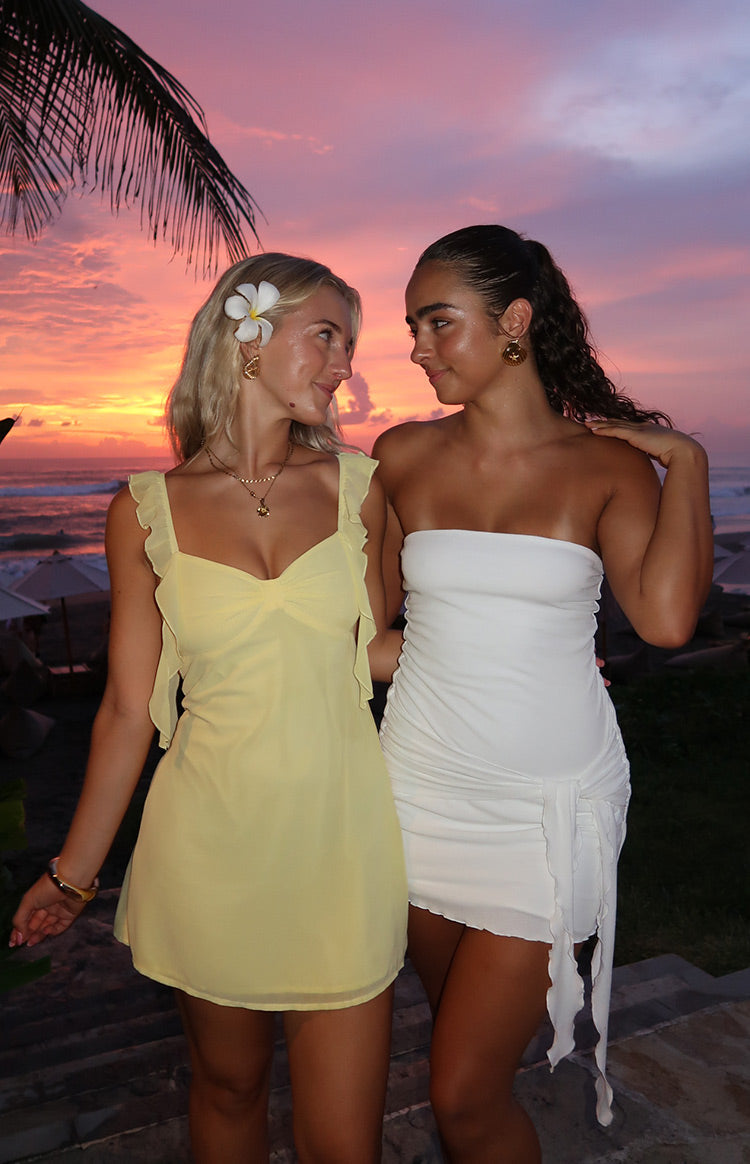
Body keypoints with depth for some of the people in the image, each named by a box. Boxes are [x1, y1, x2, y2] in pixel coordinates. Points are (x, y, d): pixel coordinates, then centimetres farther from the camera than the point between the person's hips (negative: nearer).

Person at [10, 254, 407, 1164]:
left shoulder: (356, 486, 0)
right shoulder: (147, 511, -4)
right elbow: (129, 707, 2)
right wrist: (73, 873, 8)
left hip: (339, 832, 1)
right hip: (211, 846, 0)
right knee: (227, 1084, 22)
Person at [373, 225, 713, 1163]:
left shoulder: (611, 464, -5)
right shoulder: (402, 455, 2)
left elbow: (666, 618, -20)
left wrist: (685, 459, -13)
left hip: (548, 804, -3)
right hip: (423, 787, 3)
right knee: (463, 1041, 21)